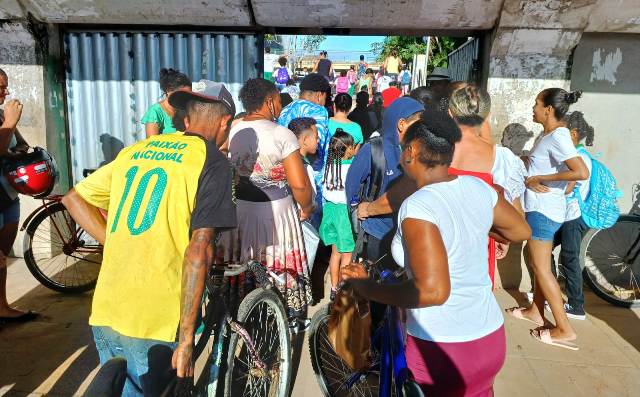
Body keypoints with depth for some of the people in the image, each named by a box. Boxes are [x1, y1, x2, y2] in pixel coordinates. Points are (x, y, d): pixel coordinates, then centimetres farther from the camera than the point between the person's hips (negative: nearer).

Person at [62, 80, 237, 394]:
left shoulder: (134, 150, 12)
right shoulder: (212, 160, -7)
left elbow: (73, 198, 18)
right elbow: (199, 250, -17)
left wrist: (121, 246, 14)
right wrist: (186, 338, -14)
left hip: (104, 313, 6)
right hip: (152, 323, -6)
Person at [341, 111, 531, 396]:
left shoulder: (417, 207, -23)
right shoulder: (477, 187, -3)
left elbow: (432, 292, -28)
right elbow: (521, 231, 13)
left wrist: (365, 288, -17)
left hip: (442, 352, -6)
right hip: (490, 338, 6)